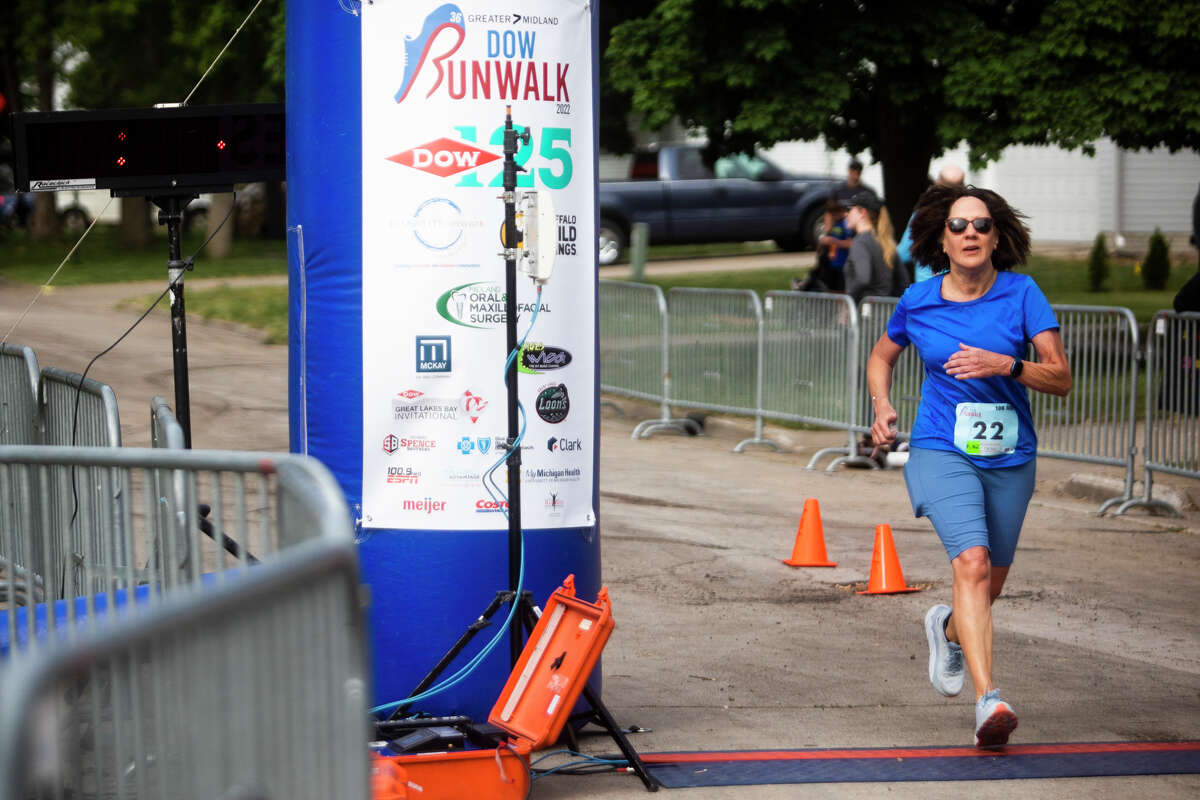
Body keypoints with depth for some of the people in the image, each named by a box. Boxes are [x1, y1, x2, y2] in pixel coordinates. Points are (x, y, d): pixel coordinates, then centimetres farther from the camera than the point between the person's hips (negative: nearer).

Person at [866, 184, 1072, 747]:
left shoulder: (1021, 294, -5)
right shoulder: (918, 302, -3)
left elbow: (1062, 378, -9)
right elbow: (882, 356, 17)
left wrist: (1004, 365, -25)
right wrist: (881, 406, -1)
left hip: (1009, 458, 2)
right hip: (941, 453, -2)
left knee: (990, 585, 14)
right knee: (971, 562, -25)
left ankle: (948, 628, 52)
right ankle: (987, 701, -34)